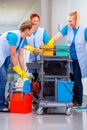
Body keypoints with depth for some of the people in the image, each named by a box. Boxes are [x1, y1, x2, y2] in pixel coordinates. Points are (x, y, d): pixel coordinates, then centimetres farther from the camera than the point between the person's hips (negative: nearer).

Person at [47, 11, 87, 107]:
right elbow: (58, 35, -14)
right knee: (72, 80, 12)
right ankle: (74, 99, 27)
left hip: (79, 60, -4)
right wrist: (51, 41, -32)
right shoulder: (67, 28, -1)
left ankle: (79, 101, 15)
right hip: (70, 58, 4)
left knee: (77, 80, 1)